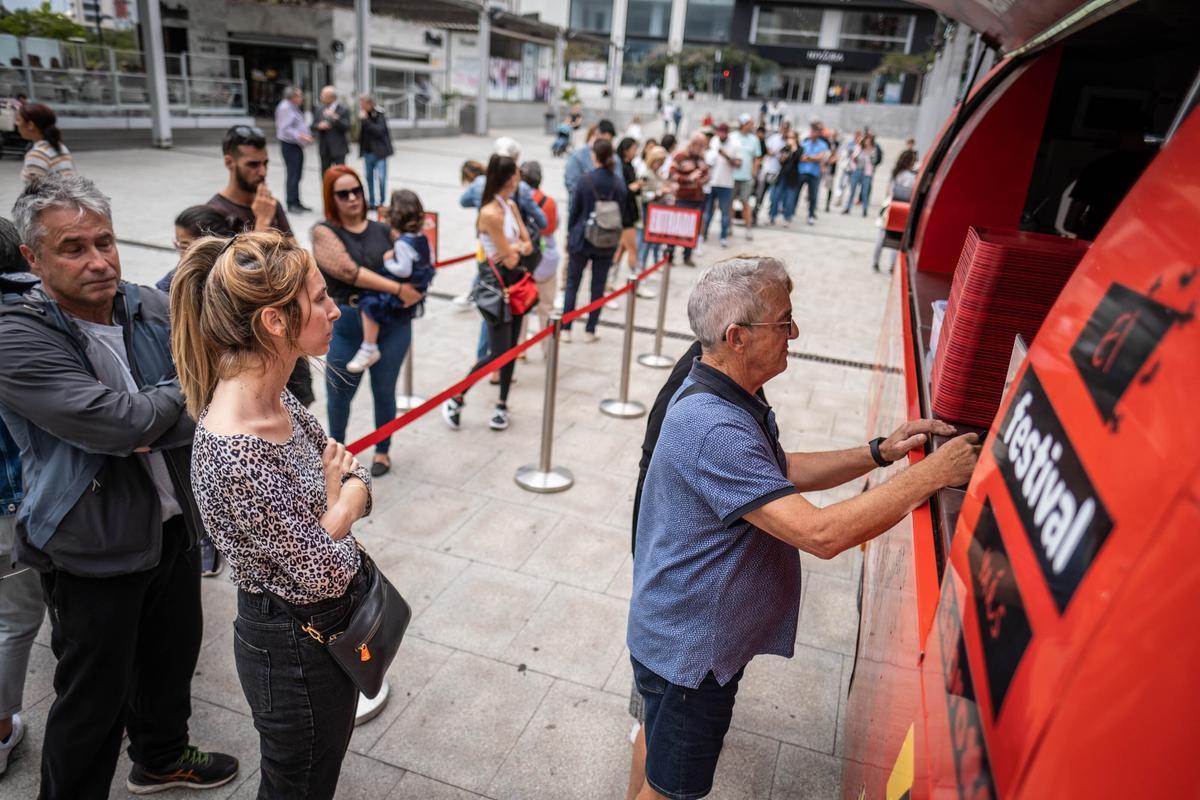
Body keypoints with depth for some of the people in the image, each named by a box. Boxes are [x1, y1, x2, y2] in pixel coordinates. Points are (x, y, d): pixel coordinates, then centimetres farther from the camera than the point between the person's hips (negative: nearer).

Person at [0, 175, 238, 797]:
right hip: (93, 546, -5)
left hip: (175, 523, 6)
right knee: (94, 696, 10)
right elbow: (116, 422, -29)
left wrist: (150, 430, -20)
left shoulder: (154, 309, -2)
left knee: (173, 654, 24)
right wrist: (178, 394, -11)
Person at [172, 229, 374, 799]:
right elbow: (325, 573, -24)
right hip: (296, 649, -8)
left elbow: (347, 473, 5)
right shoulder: (236, 455, -34)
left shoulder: (276, 398, -7)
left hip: (327, 627, 8)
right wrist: (344, 503, -8)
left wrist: (346, 487, -15)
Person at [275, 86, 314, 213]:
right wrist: (300, 136, -28)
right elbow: (285, 129, -21)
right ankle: (291, 204, -6)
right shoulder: (284, 108, -13)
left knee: (297, 174, 12)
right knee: (293, 174, -10)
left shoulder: (294, 107, 17)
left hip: (297, 145, 10)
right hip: (289, 145, -10)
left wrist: (307, 136, 13)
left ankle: (296, 203, 18)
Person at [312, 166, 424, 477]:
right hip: (346, 325, -2)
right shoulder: (323, 232, -3)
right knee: (339, 393, 10)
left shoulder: (382, 230, 8)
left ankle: (382, 450, 32)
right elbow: (348, 271, -17)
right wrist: (398, 289, -20)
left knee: (384, 391, 11)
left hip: (391, 322, 2)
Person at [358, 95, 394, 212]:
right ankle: (371, 202, 18)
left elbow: (379, 131, -24)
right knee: (369, 177, 9)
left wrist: (365, 120, -23)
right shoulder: (362, 115, 7)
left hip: (379, 151, -6)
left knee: (381, 177, -8)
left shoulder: (379, 115, -10)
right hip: (367, 151, 6)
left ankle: (380, 202, 3)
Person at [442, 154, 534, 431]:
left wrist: (515, 248, -13)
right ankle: (456, 399, 11)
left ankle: (502, 405, 23)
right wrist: (517, 250, 2)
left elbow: (528, 244, 7)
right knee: (498, 352, -5)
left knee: (511, 347, 11)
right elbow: (509, 259, -18)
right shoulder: (491, 213, -21)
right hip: (494, 286, -8)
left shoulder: (511, 206, 7)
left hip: (514, 283, 8)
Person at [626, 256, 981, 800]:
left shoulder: (728, 399, 2)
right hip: (688, 649, -9)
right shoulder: (714, 429, -34)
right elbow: (821, 534, -36)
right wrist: (933, 473, -27)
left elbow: (784, 474, 12)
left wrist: (879, 453, -2)